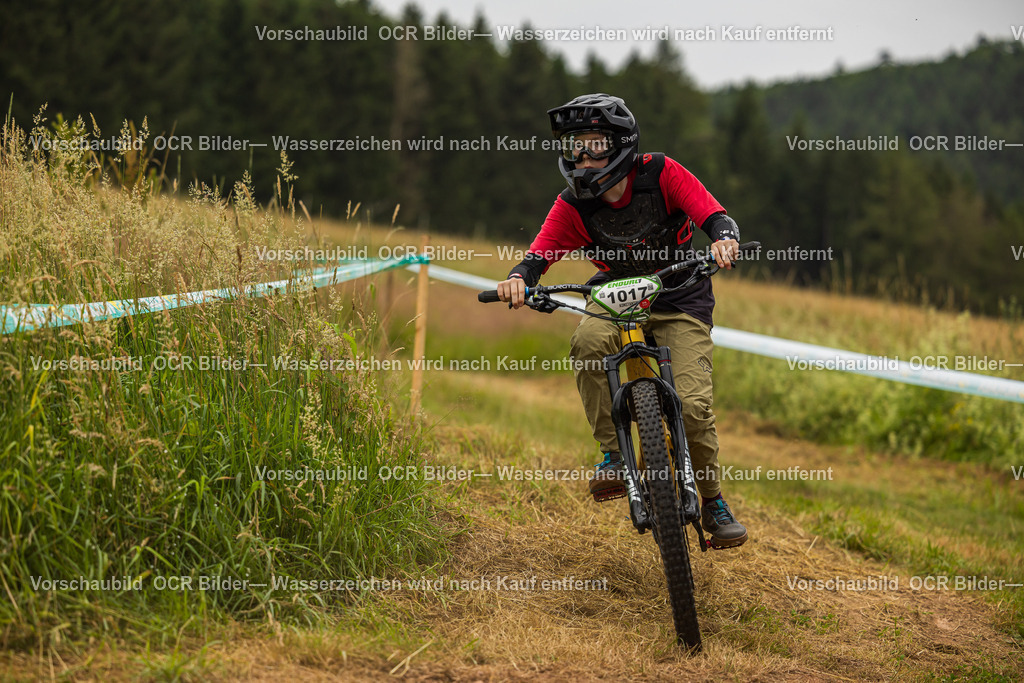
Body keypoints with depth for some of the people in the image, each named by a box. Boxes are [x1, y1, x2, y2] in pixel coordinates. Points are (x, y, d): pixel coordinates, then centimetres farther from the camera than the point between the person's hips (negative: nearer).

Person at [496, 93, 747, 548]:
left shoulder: (660, 174, -16)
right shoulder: (573, 204, -12)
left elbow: (715, 218, -21)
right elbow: (540, 255, -17)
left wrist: (723, 240, -44)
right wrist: (519, 278, -40)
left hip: (679, 298, -2)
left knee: (692, 404, -18)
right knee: (589, 341, -35)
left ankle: (713, 502, 6)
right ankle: (614, 456, -20)